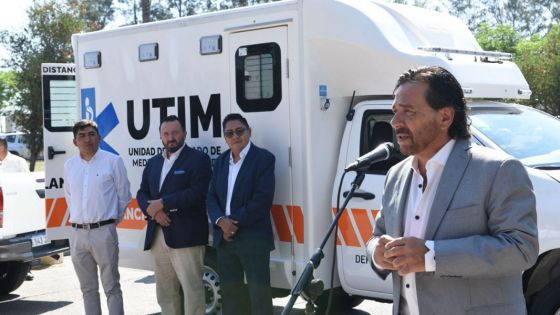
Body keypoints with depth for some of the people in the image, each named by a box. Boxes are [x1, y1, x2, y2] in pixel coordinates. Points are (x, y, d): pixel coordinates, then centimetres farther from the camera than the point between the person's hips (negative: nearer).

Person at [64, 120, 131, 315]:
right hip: (77, 233, 4)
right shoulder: (69, 165, 7)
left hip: (103, 232, -4)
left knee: (111, 287, 0)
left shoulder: (113, 161, -5)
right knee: (88, 289, 12)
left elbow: (124, 196, 1)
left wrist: (113, 220, 5)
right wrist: (78, 218, 13)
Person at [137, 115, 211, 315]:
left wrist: (162, 203, -14)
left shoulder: (198, 159, -2)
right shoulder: (153, 163, 19)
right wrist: (153, 210, -10)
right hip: (158, 235, 7)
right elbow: (142, 193, 12)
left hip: (185, 235, -6)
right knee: (165, 291, 11)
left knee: (192, 288, -6)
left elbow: (198, 193, -15)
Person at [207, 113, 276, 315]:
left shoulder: (263, 158, -6)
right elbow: (212, 197, 9)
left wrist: (234, 223, -15)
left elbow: (262, 200, -15)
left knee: (259, 294, -2)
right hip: (225, 238, 6)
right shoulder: (221, 161, 14)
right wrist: (221, 222, -10)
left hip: (253, 239, -6)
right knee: (229, 291, 13)